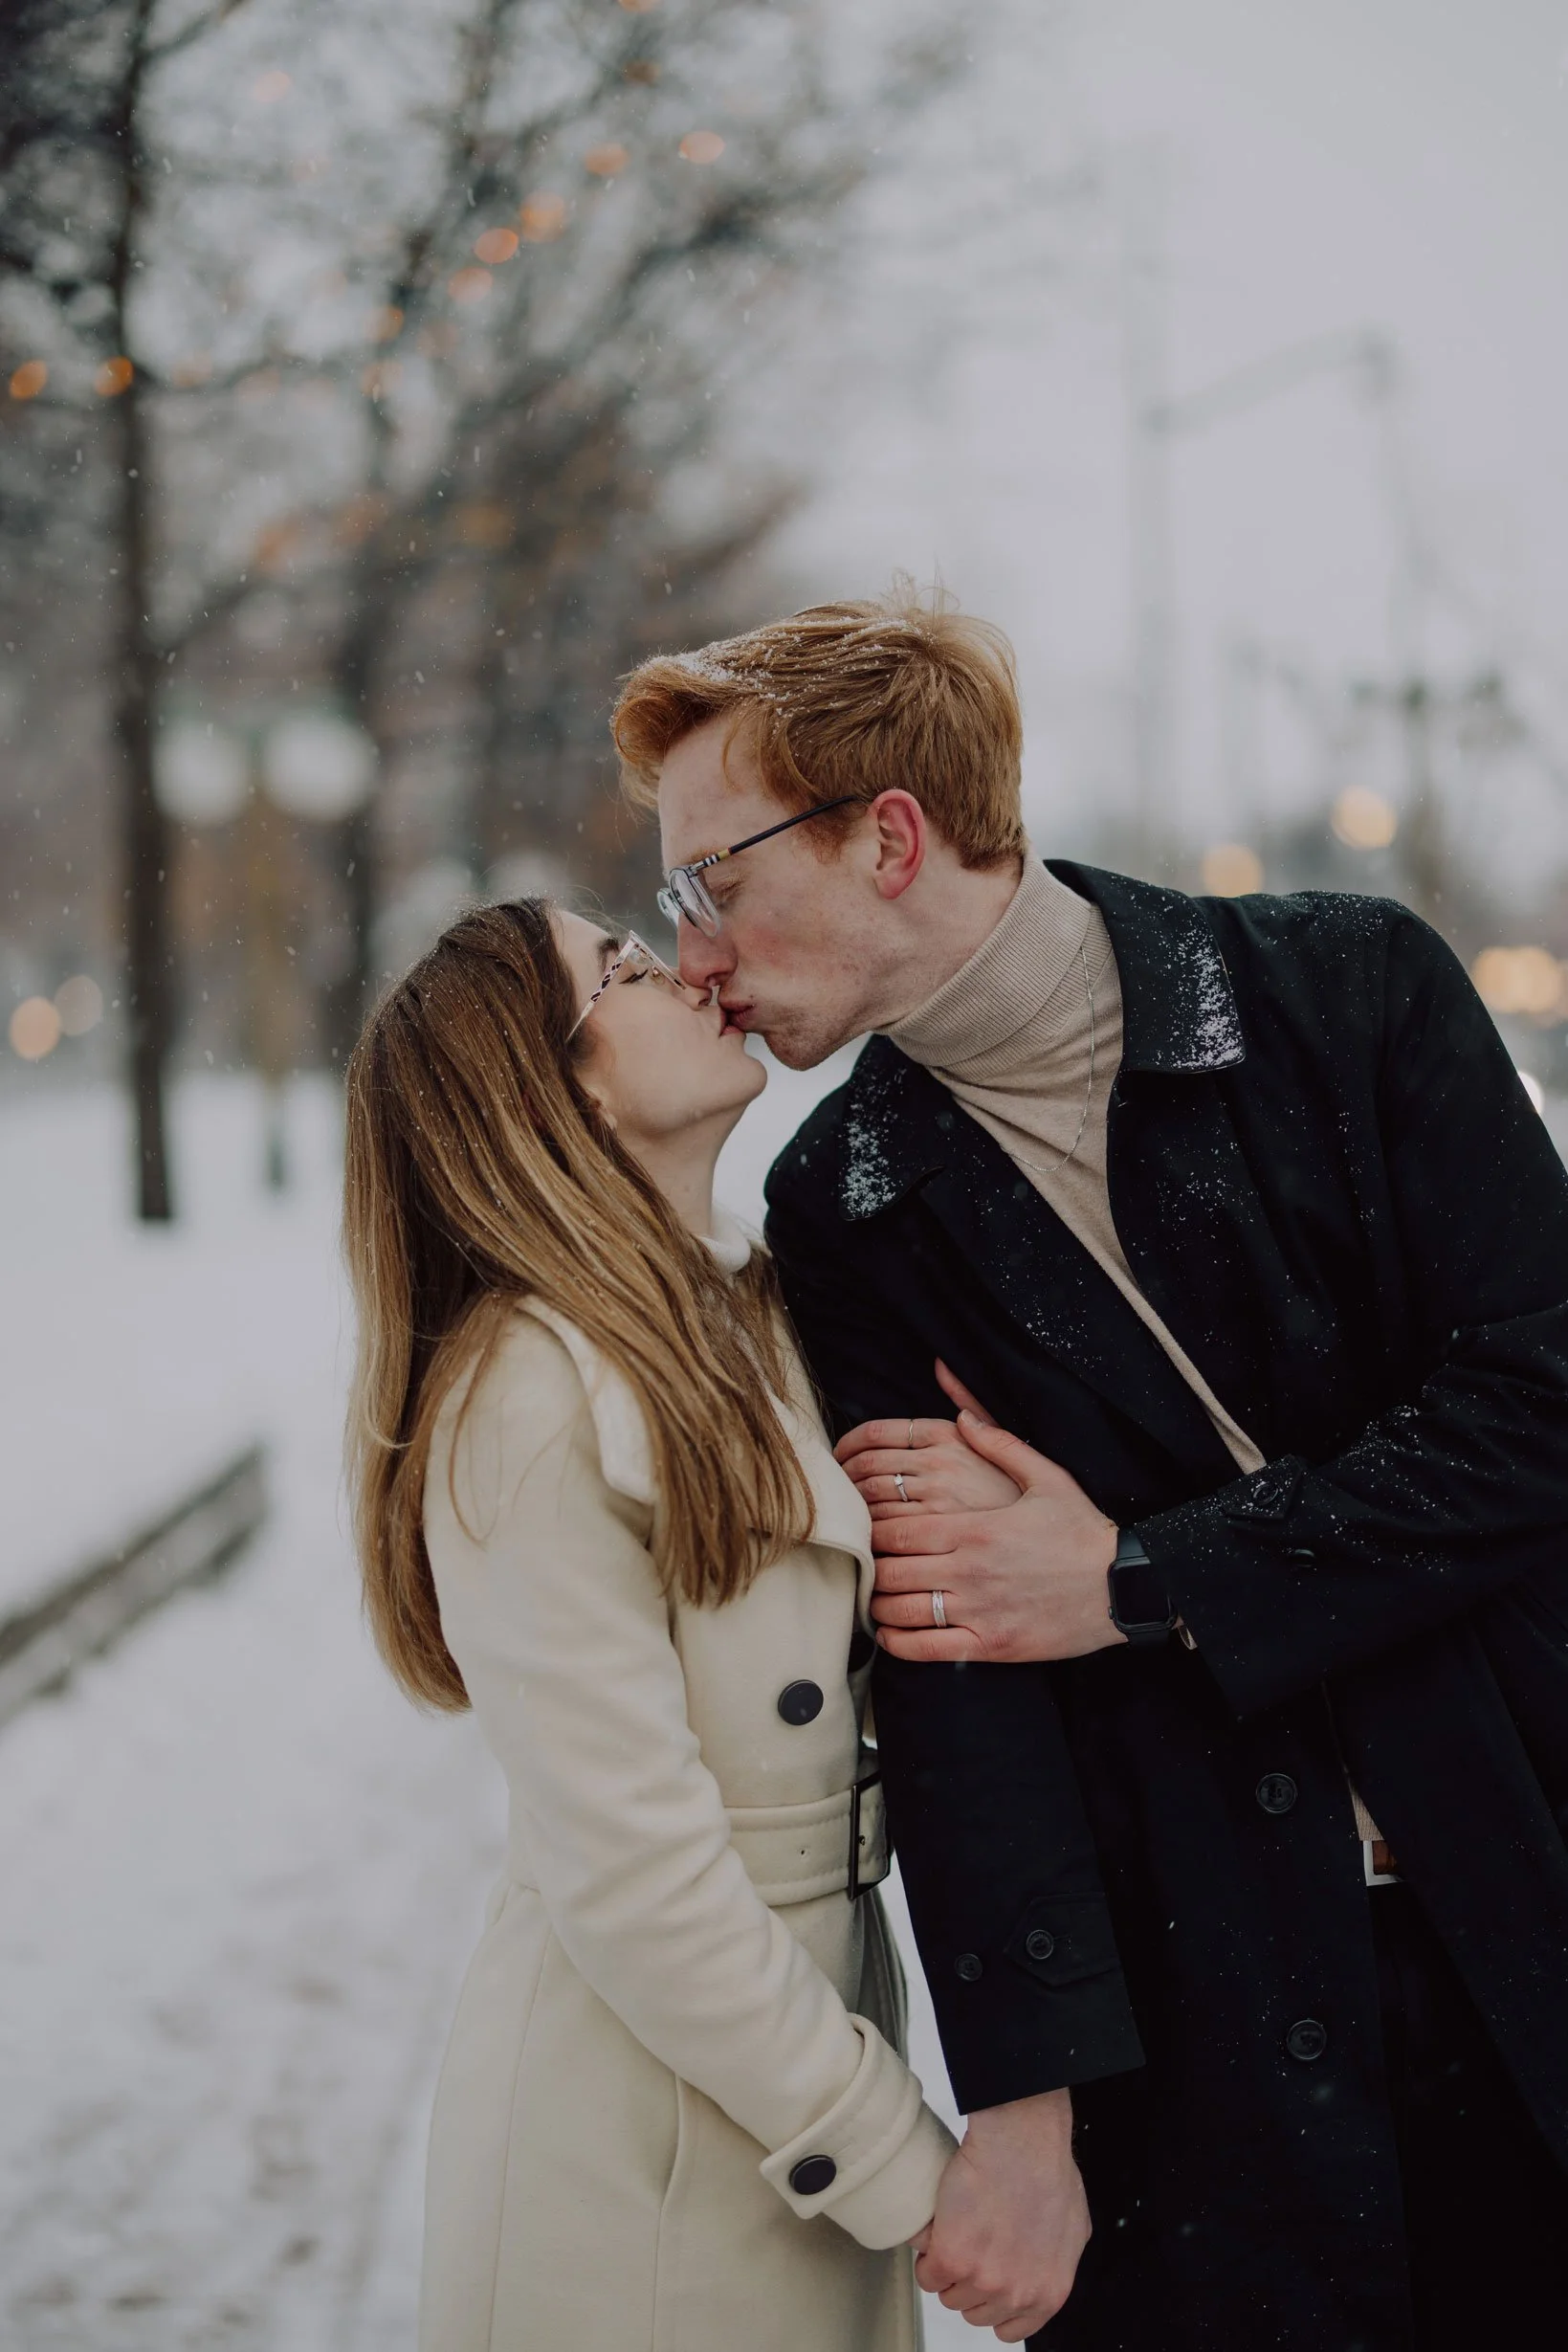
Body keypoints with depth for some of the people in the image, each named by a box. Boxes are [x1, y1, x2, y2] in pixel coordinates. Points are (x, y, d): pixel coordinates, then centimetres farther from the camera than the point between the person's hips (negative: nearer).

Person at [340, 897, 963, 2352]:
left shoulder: (753, 1317, 6)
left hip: (813, 2007, 8)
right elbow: (631, 1872, -22)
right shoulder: (533, 1399, -20)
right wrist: (905, 2170, -16)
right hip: (643, 2138, -8)